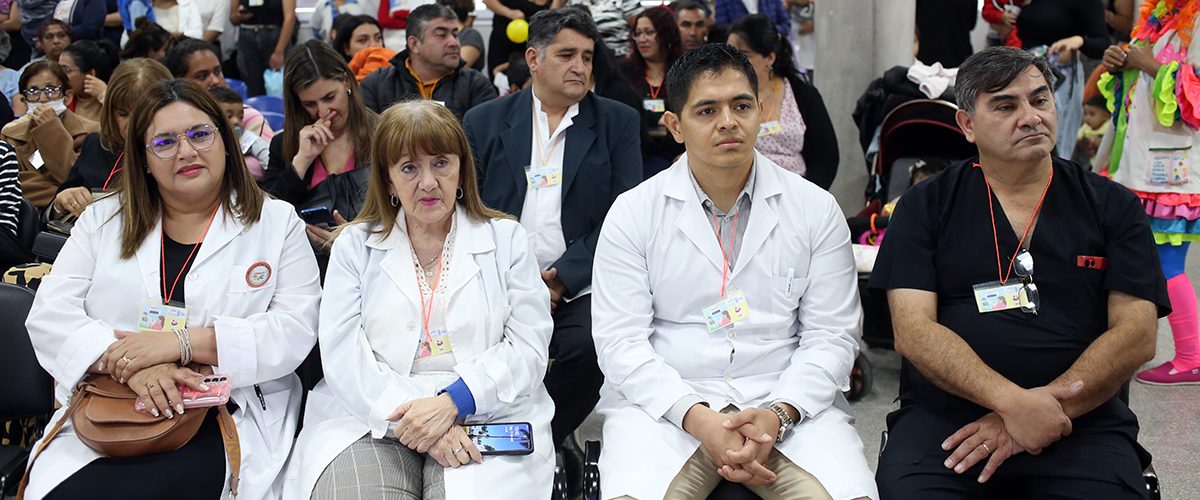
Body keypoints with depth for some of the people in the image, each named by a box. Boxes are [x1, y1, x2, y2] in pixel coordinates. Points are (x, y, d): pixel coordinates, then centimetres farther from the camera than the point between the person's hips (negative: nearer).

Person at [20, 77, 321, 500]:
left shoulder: (276, 223, 9)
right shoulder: (104, 220, 16)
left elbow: (295, 330, -3)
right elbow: (50, 314, 5)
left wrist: (182, 343, -15)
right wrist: (129, 363, -15)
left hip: (225, 417, -2)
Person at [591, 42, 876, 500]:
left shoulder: (816, 209, 6)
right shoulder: (632, 213, 3)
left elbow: (831, 336, 3)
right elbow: (620, 341, -3)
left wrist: (779, 413, -15)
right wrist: (698, 419, -17)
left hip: (789, 402, 1)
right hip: (664, 403, 0)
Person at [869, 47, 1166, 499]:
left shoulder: (1112, 207, 11)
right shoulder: (926, 206, 9)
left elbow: (1136, 334, 1)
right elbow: (913, 330, -3)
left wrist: (1045, 406, -13)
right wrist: (1013, 401, -17)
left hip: (1083, 424, 1)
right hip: (943, 419, 0)